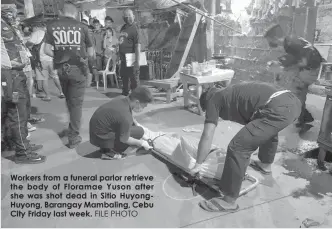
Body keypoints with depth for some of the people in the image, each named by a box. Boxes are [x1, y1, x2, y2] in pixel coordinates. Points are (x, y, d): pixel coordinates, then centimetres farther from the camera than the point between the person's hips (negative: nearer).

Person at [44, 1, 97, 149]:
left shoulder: (52, 26, 2)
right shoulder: (81, 26, -1)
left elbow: (47, 50, -3)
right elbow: (90, 52, 3)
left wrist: (57, 57, 17)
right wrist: (93, 65, 21)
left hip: (61, 68, 3)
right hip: (77, 68, -2)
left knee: (68, 100, 22)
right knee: (76, 102, 5)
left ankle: (73, 129, 37)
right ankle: (73, 137, 6)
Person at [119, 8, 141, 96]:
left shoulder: (134, 28, -10)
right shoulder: (123, 28, 14)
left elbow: (138, 45, -16)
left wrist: (137, 61, -22)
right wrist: (119, 54, 16)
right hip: (123, 58, 8)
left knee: (134, 77, -2)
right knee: (124, 76, 17)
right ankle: (125, 92, 31)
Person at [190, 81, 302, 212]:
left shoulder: (213, 100, 11)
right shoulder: (232, 93, 34)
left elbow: (207, 137, 4)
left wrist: (198, 165, 17)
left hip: (278, 110, -9)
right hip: (293, 102, 10)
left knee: (237, 147, -4)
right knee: (269, 130, 39)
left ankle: (229, 201, 7)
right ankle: (265, 165, 59)